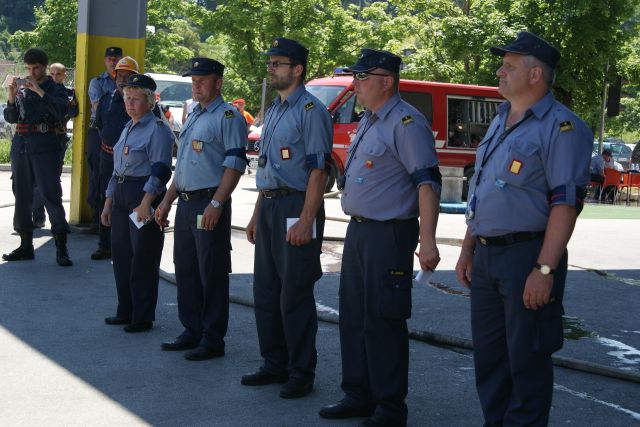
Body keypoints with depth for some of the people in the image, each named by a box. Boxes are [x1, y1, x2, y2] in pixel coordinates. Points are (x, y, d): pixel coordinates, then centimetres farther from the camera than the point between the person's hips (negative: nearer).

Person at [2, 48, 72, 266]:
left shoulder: (55, 88, 3)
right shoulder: (22, 88, 14)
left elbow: (61, 110, -16)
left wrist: (39, 90, -19)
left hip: (44, 145, -5)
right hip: (21, 144, 5)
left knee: (51, 193, -10)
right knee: (22, 193, 7)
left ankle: (61, 248, -9)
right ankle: (26, 245, 15)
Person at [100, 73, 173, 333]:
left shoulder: (157, 129, -10)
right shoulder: (128, 129, 17)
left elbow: (160, 171, -18)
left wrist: (145, 204, -24)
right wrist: (108, 204, 19)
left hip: (145, 196, -9)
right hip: (121, 197, 9)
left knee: (143, 260, -3)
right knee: (121, 255, 13)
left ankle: (143, 318, 6)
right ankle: (125, 311, 24)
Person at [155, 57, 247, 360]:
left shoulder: (227, 116, -9)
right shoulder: (193, 116, 19)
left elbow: (235, 164, -16)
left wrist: (216, 204, -24)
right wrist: (167, 201, 20)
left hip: (209, 205, -9)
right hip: (185, 204, 9)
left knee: (212, 275, -3)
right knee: (185, 270, 14)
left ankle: (213, 340, 4)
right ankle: (192, 332, 25)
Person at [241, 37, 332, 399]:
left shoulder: (311, 110, -11)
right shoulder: (274, 110, 17)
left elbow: (318, 169, -17)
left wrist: (306, 220, -23)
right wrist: (257, 214, 20)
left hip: (296, 206, -9)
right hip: (270, 206, 9)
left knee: (295, 296, -4)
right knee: (266, 291, 13)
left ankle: (301, 373, 6)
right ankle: (275, 365, 24)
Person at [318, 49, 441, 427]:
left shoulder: (406, 123, -15)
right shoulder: (368, 122, 15)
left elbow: (428, 182, -21)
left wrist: (427, 240, -27)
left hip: (388, 235, -10)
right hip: (358, 231, 10)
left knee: (383, 322, -4)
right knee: (353, 317, 14)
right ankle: (359, 396, 26)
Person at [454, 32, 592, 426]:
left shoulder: (560, 126, -12)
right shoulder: (500, 123, 16)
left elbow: (566, 202, -19)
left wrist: (545, 269, -24)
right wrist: (468, 249, 17)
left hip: (528, 255, -8)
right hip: (487, 256, 8)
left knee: (527, 357, 1)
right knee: (488, 353, 15)